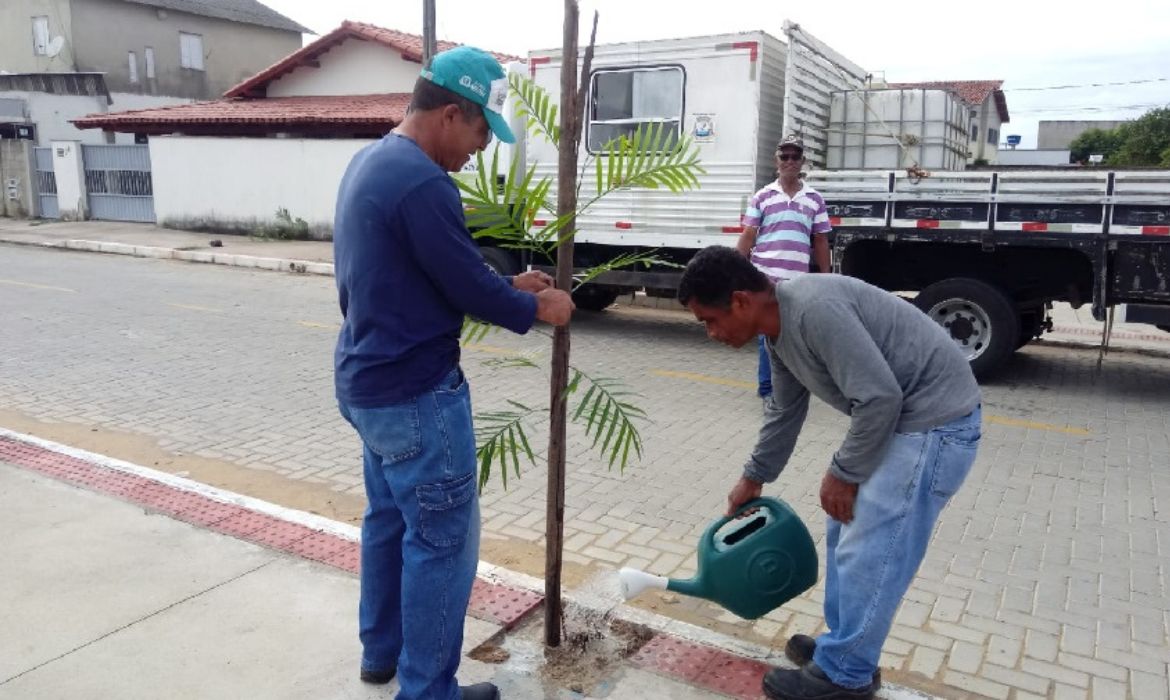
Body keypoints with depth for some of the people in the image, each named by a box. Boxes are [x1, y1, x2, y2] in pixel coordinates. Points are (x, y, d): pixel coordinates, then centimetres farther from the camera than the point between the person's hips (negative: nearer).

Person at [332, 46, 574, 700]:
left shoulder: (373, 162, 10)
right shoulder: (423, 184, -23)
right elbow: (470, 287, -18)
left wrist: (510, 283, 13)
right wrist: (537, 308, 0)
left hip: (369, 382, 11)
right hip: (415, 392, -10)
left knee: (390, 520, 22)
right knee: (444, 540, 2)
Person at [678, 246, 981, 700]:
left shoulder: (815, 309, -28)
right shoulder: (778, 330, 4)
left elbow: (879, 397, -27)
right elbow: (785, 411, 18)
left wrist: (842, 472, -14)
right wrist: (754, 477, 27)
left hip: (933, 418, -10)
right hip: (899, 414, 10)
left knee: (867, 550, -4)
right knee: (847, 534, 17)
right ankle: (843, 644, 32)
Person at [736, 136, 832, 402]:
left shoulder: (815, 199, 9)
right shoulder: (762, 197, 4)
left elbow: (820, 242, 11)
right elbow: (747, 237, 3)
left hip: (798, 280, 2)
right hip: (766, 277, -2)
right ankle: (767, 389, 10)